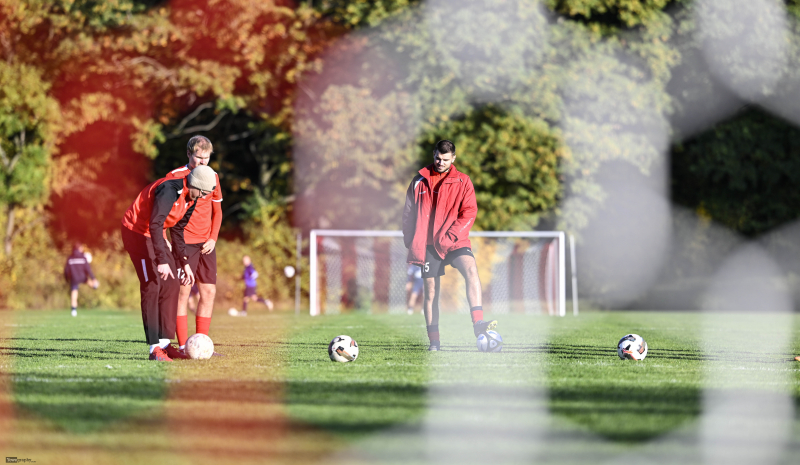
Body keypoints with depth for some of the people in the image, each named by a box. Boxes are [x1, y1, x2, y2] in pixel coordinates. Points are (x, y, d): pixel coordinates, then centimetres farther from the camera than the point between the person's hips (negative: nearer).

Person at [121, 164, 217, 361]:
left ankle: (164, 343, 6)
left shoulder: (190, 199, 2)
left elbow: (177, 230, 13)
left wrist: (184, 263, 10)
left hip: (155, 235, 10)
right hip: (136, 232, -10)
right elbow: (155, 225, -35)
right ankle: (154, 348, -14)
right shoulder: (170, 190, -29)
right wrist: (162, 260, -41)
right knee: (152, 285, -15)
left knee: (171, 286, 3)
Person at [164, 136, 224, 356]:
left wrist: (213, 238, 4)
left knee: (209, 292, 3)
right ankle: (183, 346, -7)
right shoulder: (175, 176, -5)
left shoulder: (212, 177, 11)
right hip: (184, 242, -6)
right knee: (183, 292, -8)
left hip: (206, 244, 6)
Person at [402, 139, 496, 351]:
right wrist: (410, 241, 3)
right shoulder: (420, 181, 8)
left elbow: (469, 212, -2)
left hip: (454, 241, -1)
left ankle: (478, 323, -34)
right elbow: (408, 213, 12)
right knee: (430, 291, 1)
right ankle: (433, 340, 11)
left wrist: (451, 234, -14)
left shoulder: (462, 181, 4)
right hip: (428, 244, 2)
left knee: (471, 270, -28)